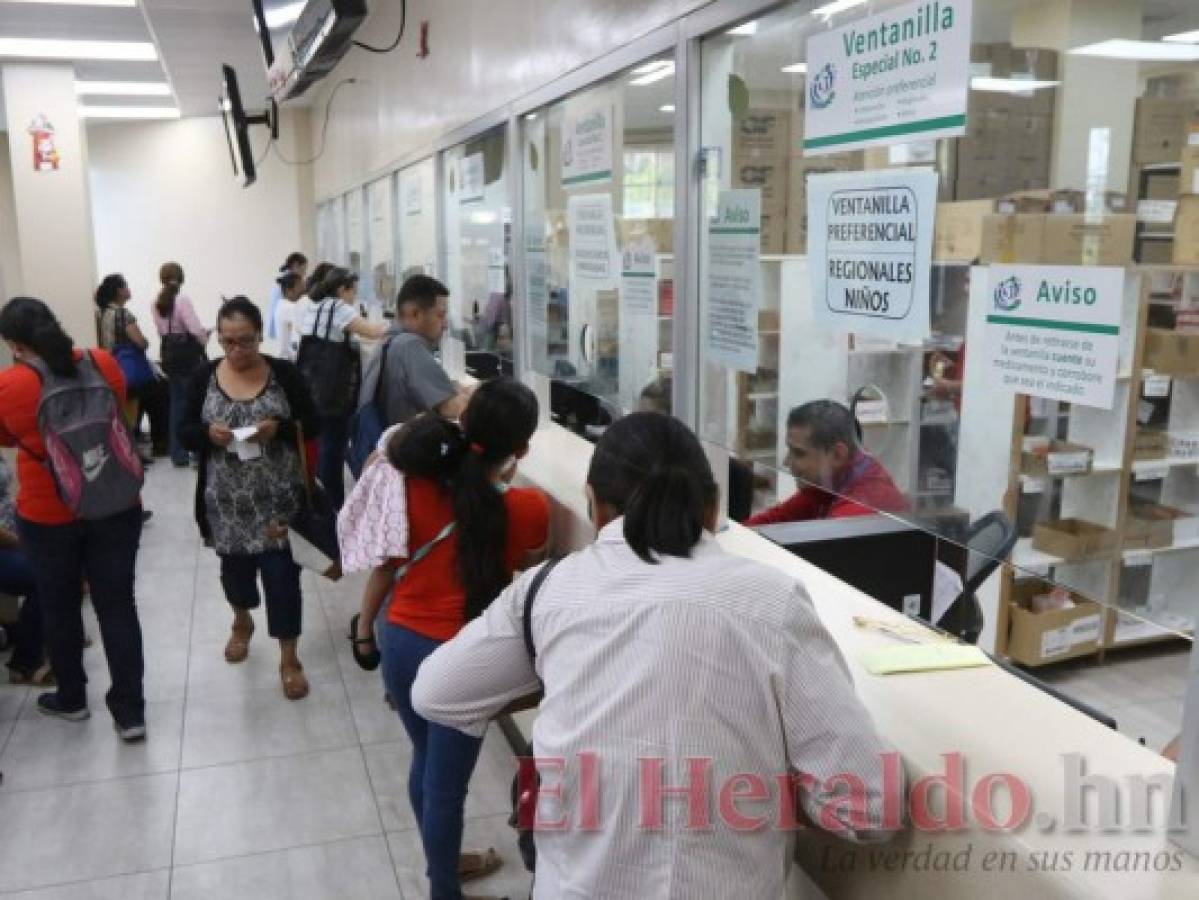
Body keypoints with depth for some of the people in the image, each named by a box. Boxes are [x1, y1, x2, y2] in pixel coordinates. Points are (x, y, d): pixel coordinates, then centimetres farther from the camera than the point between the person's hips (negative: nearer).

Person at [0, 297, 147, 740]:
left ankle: (71, 698, 36)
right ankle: (130, 711, 12)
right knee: (117, 606, 8)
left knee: (59, 608, 18)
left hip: (47, 516, -2)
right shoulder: (105, 363, -6)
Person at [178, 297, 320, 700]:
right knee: (235, 567, 20)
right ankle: (242, 622, 49)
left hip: (278, 499, -2)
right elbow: (184, 433, 2)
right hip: (227, 501, 2)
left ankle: (289, 659, 12)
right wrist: (208, 433, -20)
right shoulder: (205, 378, -1)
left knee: (282, 574, -1)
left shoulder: (284, 374, -6)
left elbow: (312, 426, -3)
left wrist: (280, 428, -23)